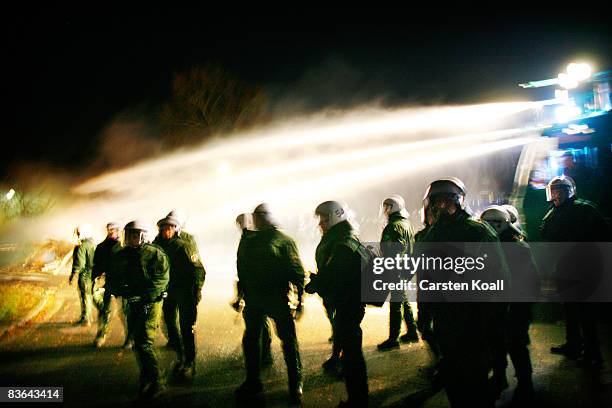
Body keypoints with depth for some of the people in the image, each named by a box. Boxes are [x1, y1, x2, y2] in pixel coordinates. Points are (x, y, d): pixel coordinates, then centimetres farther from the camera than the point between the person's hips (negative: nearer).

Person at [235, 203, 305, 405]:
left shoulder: (284, 241, -4)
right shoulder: (249, 243, 12)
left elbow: (297, 271, -6)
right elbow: (242, 272, 16)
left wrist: (299, 298, -11)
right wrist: (242, 296, 13)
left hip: (278, 299, -5)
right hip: (253, 299, 6)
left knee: (288, 339, 0)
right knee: (250, 339, 12)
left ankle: (295, 384, 14)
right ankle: (252, 381, 29)